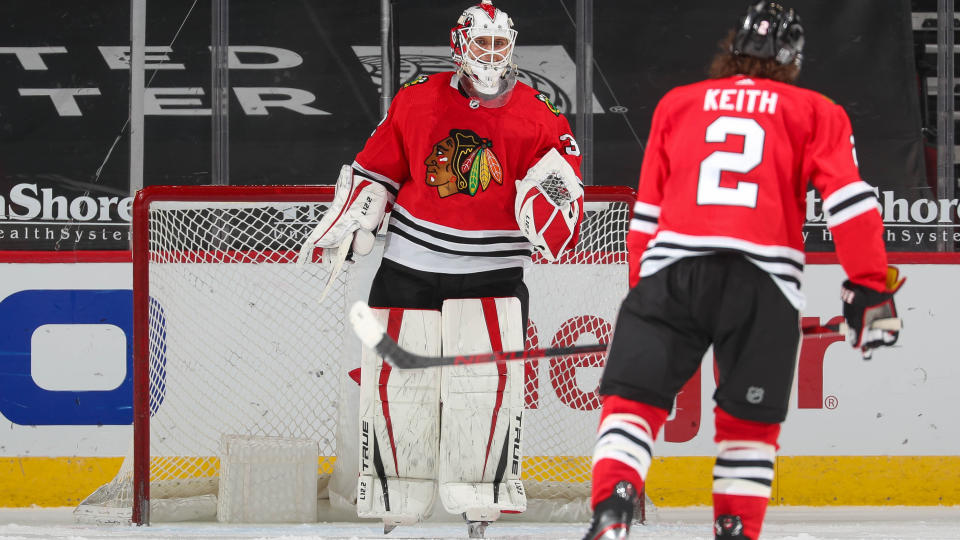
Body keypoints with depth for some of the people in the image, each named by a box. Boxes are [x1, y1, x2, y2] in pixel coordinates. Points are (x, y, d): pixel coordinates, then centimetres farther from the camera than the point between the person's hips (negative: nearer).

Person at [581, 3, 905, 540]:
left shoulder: (676, 104, 22)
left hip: (672, 271, 1)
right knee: (750, 418, 13)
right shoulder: (816, 113, 17)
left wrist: (643, 287, 30)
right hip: (763, 281, 0)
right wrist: (871, 288, 4)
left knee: (632, 397, 1)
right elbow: (849, 198, 5)